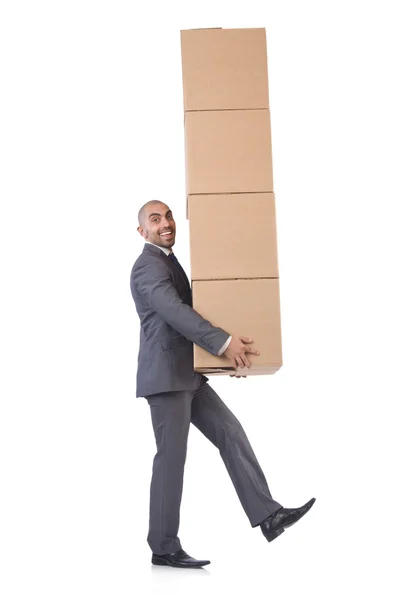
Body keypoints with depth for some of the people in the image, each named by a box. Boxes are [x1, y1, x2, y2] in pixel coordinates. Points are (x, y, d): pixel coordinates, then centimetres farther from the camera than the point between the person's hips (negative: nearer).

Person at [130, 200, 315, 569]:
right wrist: (224, 342, -33)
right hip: (166, 376, -10)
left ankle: (267, 516, 3)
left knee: (231, 433, 3)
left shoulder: (169, 263, 21)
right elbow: (174, 312, -27)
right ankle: (164, 548, 3)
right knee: (172, 456, -6)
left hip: (186, 375, 10)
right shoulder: (148, 265, -13)